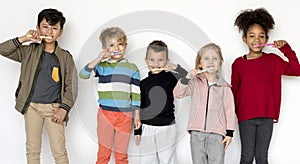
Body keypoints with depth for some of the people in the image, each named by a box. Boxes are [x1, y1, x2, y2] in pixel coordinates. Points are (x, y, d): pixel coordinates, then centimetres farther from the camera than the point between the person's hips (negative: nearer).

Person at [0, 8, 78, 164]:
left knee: (59, 151, -3)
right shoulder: (30, 51, 5)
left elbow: (71, 86, 0)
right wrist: (24, 39, -11)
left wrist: (64, 108, -11)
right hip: (32, 106, 2)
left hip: (54, 108, -2)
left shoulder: (65, 57, 1)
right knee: (32, 150, 10)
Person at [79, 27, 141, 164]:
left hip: (125, 116, 0)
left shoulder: (132, 68, 4)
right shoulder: (101, 66, 3)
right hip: (105, 114, 0)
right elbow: (83, 74, -13)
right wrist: (100, 59, -19)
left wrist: (137, 116, 2)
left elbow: (136, 94, 4)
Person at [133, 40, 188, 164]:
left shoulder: (170, 78, -3)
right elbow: (139, 108, 8)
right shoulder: (144, 83, 4)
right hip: (147, 128, 2)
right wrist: (137, 130, 7)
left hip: (167, 127, -2)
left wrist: (176, 68, -26)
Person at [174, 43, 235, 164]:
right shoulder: (195, 83, 6)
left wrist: (229, 133, -1)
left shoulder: (224, 87, 2)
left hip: (217, 134, -2)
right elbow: (178, 94, -3)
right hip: (197, 133, 2)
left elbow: (229, 111, 3)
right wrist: (187, 78, -17)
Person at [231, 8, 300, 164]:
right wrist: (236, 112, 0)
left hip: (267, 117, 1)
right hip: (245, 117, -1)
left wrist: (286, 49, -5)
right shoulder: (238, 63, 0)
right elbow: (234, 90, 5)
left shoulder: (273, 60, 3)